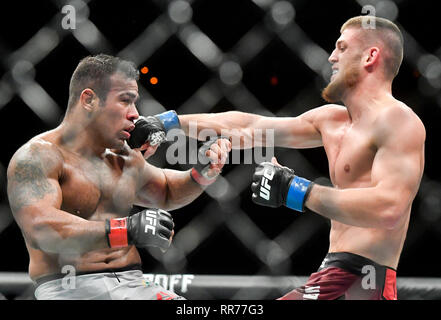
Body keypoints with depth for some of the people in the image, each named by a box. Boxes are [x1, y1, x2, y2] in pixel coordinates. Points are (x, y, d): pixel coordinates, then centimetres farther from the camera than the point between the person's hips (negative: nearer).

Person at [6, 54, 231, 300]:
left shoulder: (125, 159, 19)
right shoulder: (38, 156, -6)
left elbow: (166, 192, 40)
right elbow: (38, 228, -24)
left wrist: (204, 173, 17)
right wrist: (127, 229, -32)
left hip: (134, 284, 6)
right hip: (71, 289, -6)